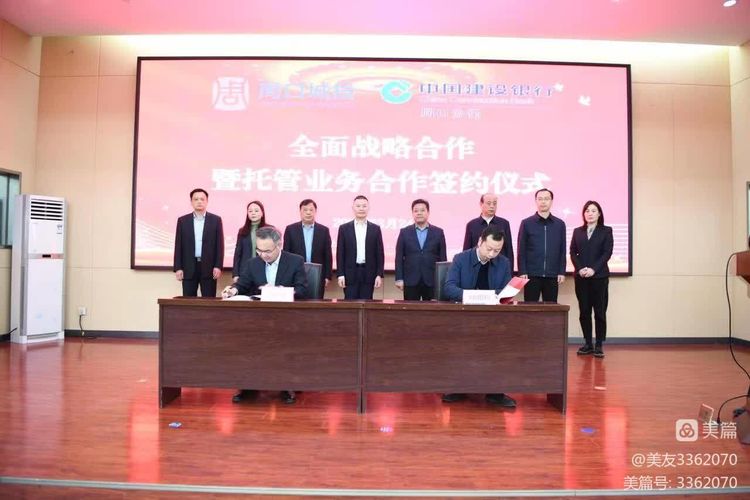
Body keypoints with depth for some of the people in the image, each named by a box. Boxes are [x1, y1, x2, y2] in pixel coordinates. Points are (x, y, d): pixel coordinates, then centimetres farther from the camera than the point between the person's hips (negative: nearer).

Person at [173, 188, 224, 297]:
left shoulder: (216, 220, 4)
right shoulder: (183, 220, 8)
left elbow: (220, 245, 1)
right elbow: (178, 246, 6)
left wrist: (218, 266, -7)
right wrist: (178, 268, -1)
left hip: (209, 267, -1)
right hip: (189, 267, 1)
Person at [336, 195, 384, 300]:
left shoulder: (375, 229, 6)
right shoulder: (344, 228, 5)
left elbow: (380, 254, 5)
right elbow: (340, 253, 2)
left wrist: (379, 275, -2)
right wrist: (340, 274, -5)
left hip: (369, 274, 1)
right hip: (350, 273, -1)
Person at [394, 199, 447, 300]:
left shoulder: (438, 232, 6)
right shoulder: (404, 232, 7)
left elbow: (443, 258, 6)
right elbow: (399, 257, 4)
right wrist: (399, 279, -3)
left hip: (432, 281, 0)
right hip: (410, 281, 0)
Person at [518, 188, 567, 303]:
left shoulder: (560, 224, 8)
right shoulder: (526, 223, 3)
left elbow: (562, 250, 9)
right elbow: (521, 250, 0)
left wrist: (562, 272, 2)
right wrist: (522, 272, -7)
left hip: (552, 276, 2)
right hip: (532, 275, -2)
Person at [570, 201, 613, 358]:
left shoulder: (606, 231, 5)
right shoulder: (577, 231, 12)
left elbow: (607, 253, -4)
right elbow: (573, 252, 6)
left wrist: (593, 269, -15)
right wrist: (580, 269, -10)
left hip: (599, 276, -2)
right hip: (581, 277, 2)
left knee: (600, 311, -1)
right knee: (584, 311, 4)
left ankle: (599, 345, 5)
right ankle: (588, 343, 12)